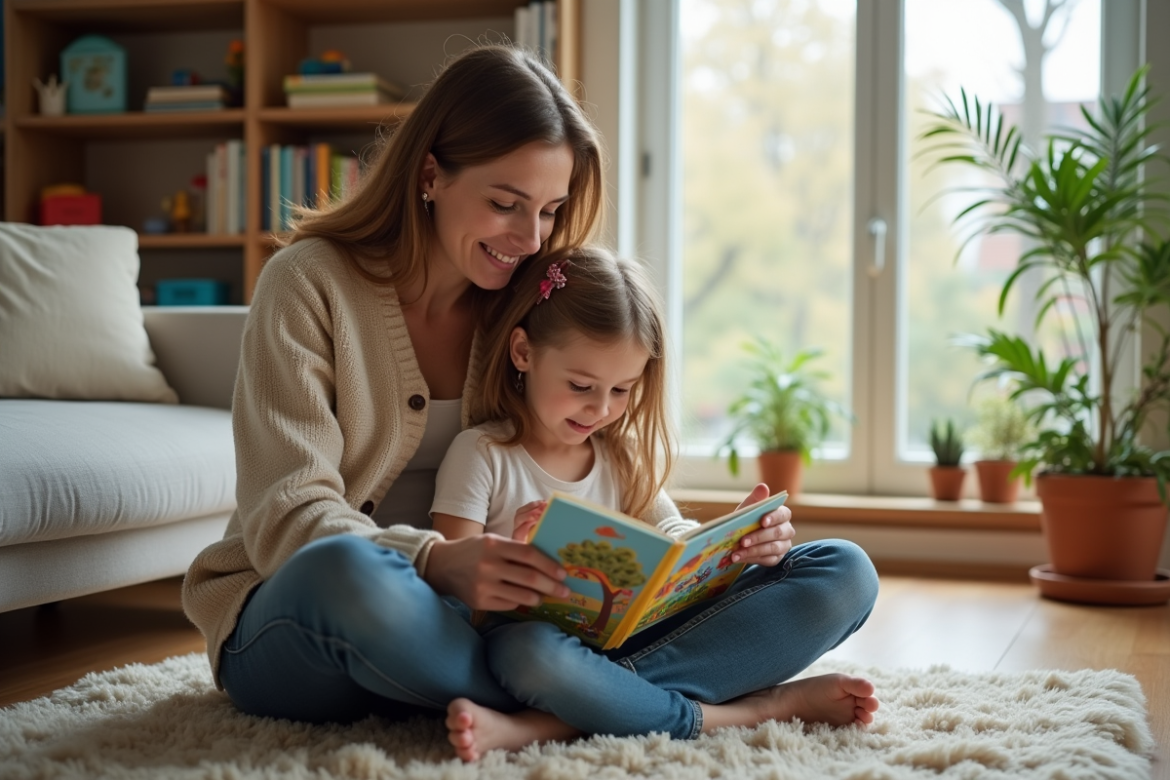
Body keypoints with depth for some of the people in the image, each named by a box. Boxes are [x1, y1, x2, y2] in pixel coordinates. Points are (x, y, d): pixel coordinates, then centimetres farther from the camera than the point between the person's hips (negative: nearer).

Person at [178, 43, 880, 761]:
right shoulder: (310, 285, -7)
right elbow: (288, 517, -16)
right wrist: (437, 562, -36)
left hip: (489, 619, 4)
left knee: (841, 576, -9)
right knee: (345, 570, -43)